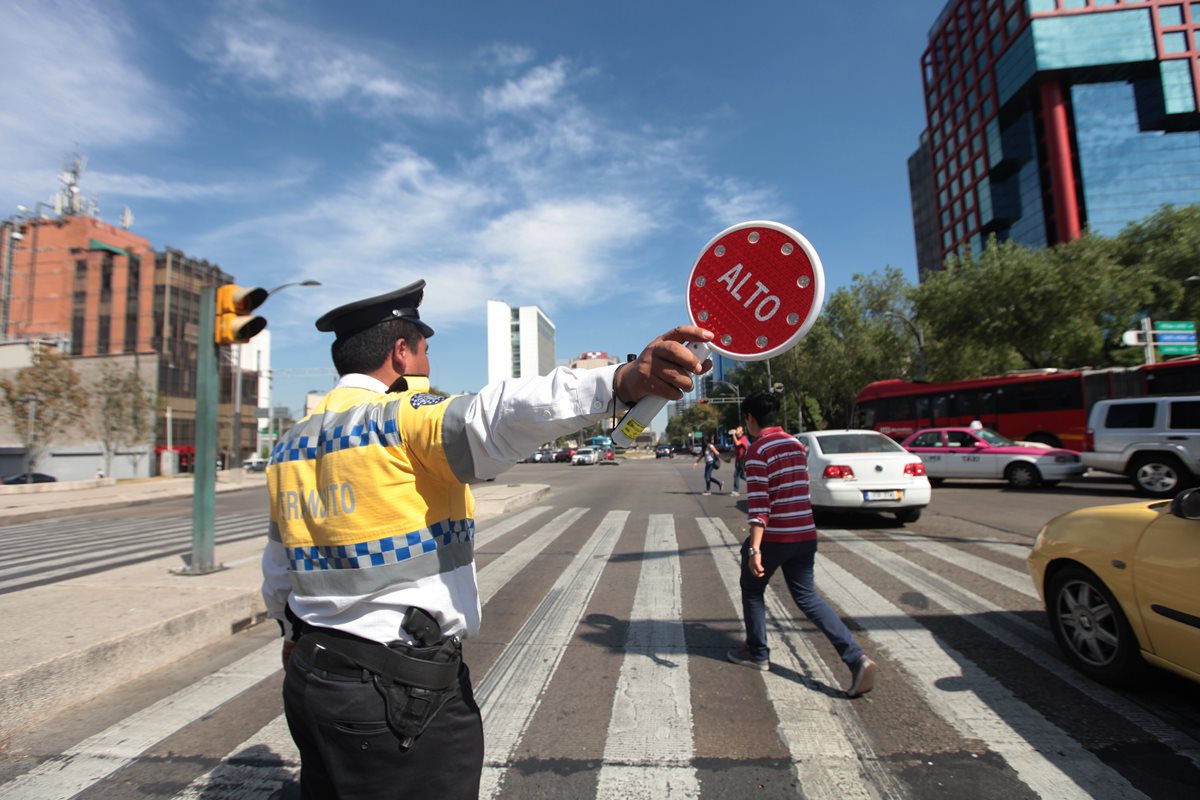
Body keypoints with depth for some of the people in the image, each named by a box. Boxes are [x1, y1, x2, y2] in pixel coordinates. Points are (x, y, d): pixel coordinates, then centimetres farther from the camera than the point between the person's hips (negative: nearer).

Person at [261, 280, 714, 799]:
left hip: (309, 677, 8)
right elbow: (497, 418, -40)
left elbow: (278, 577, 18)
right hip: (401, 694, -8)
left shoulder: (290, 444, 8)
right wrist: (623, 382, -51)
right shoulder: (404, 418, -17)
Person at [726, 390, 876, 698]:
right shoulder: (796, 444, 11)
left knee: (752, 590, 16)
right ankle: (856, 657, 1)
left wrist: (754, 548, -24)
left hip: (774, 537, -7)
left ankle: (757, 653, 28)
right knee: (807, 596, 14)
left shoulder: (757, 451, -14)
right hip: (805, 534, 7)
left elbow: (758, 505, -22)